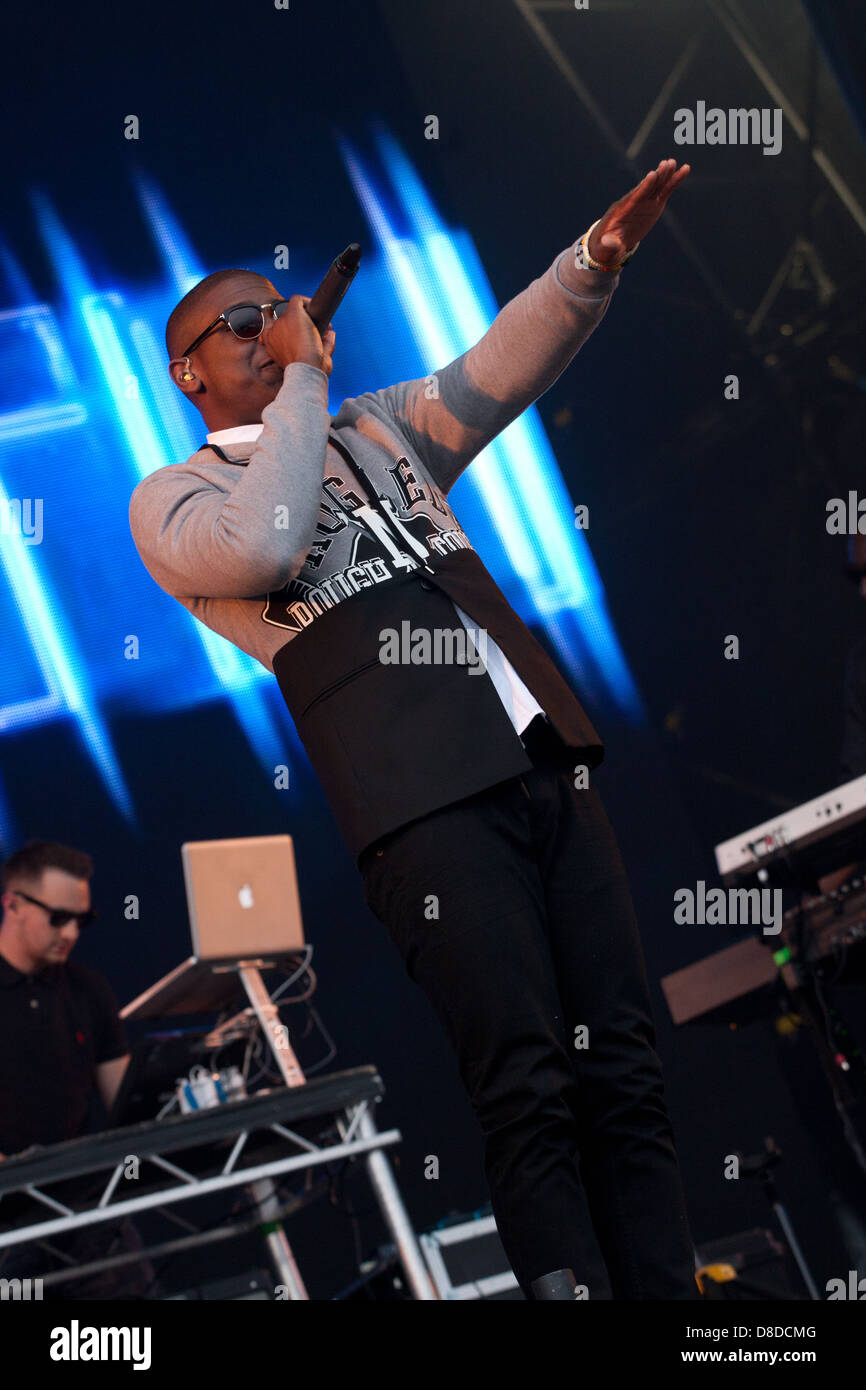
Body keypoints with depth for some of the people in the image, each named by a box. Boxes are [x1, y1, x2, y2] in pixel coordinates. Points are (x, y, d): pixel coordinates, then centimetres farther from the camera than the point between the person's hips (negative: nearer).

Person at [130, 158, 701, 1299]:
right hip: (423, 798, -5)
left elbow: (498, 371, 13)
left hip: (543, 757, 6)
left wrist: (594, 263, -4)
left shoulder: (377, 431, 27)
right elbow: (260, 547, -12)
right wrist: (303, 379, -2)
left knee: (625, 1076, -1)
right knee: (529, 1095, -11)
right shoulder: (172, 498, 10)